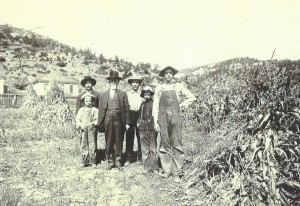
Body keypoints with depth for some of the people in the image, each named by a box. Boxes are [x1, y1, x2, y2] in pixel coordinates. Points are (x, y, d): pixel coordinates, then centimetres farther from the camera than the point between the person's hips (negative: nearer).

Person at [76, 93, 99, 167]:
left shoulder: (94, 110, 6)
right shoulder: (81, 110, 13)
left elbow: (97, 119, 1)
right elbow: (78, 119, 7)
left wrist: (92, 124, -14)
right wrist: (81, 125, -8)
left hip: (91, 128, -2)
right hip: (83, 129, 2)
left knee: (92, 144, -4)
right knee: (83, 144, 2)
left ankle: (92, 161, 2)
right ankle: (85, 161, 8)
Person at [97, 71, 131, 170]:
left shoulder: (123, 94, 8)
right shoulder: (103, 95, 12)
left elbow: (126, 109, 5)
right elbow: (101, 110, 9)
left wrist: (127, 122, -1)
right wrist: (100, 123, 3)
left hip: (119, 120, -1)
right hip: (107, 121, 1)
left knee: (118, 142, 5)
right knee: (108, 142, 5)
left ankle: (118, 161, 17)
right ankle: (110, 161, 17)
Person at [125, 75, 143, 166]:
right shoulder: (127, 94, 10)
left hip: (140, 115, 0)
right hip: (130, 115, 0)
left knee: (140, 137, 2)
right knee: (129, 137, -1)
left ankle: (141, 156, 14)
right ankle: (129, 158, 5)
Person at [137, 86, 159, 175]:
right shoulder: (142, 105, 15)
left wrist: (155, 123, -7)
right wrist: (139, 122, 10)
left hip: (152, 128, -4)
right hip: (143, 129, 5)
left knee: (153, 148, -2)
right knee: (144, 149, 7)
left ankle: (154, 168, 5)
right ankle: (146, 167, 15)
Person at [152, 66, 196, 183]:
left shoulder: (178, 86, 9)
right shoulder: (159, 88, 11)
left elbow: (191, 97, 17)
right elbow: (155, 105, 8)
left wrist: (182, 105, 7)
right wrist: (155, 121, 1)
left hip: (175, 117, -1)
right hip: (162, 117, 1)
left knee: (177, 144, -5)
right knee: (164, 144, 3)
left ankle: (177, 172, -1)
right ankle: (167, 170, 12)